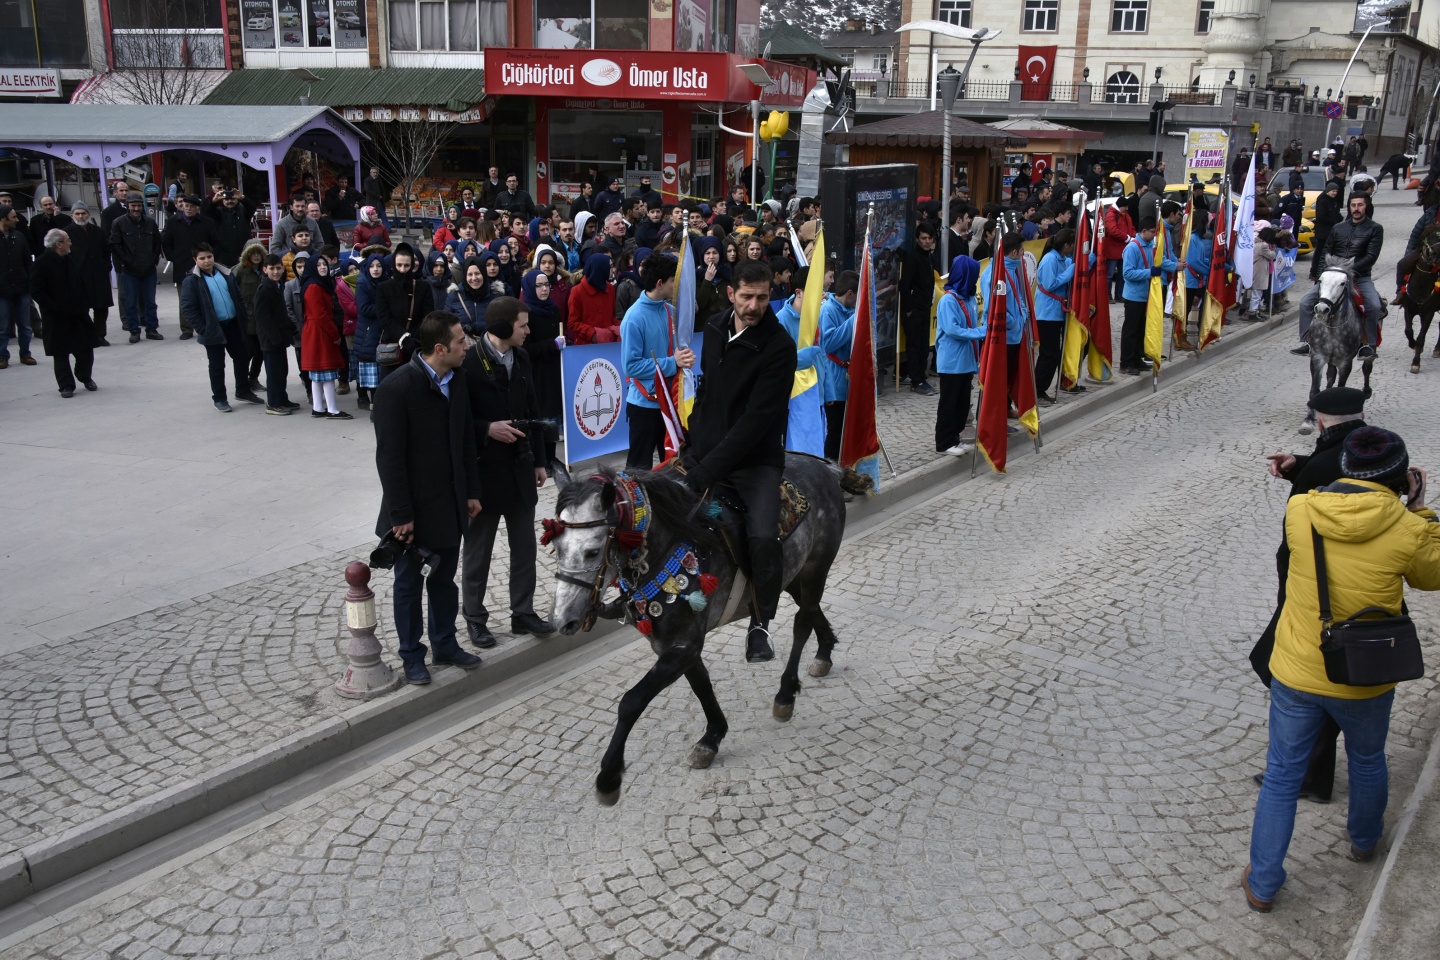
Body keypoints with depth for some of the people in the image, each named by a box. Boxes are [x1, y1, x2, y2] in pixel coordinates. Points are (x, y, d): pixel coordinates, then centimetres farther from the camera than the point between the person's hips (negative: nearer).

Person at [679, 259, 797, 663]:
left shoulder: (779, 347, -14)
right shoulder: (715, 329, 5)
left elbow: (757, 418, -21)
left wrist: (710, 467, -25)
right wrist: (692, 446, 13)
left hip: (755, 461, -5)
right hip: (706, 454, 6)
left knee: (762, 537, -25)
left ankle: (760, 624, -1)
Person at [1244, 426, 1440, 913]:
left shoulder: (1300, 510, -12)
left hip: (1295, 673, 1)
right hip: (1364, 681, 0)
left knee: (1282, 775, 13)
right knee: (1367, 762, 28)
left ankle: (1262, 884, 19)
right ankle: (1364, 840, 54)